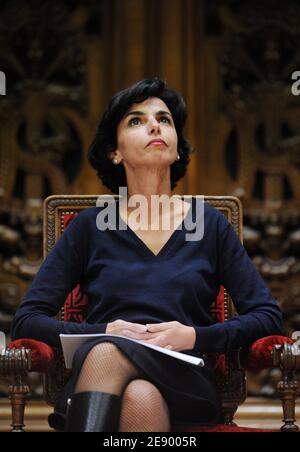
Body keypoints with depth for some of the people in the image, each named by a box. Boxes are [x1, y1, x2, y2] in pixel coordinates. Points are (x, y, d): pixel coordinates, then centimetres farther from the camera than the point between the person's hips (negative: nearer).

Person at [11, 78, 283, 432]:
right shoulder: (89, 227, 16)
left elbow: (268, 317, 11)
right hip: (97, 374, 0)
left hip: (184, 384, 0)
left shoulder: (211, 225, 17)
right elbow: (26, 320, 10)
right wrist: (104, 333, -8)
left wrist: (194, 336, -7)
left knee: (106, 356, -37)